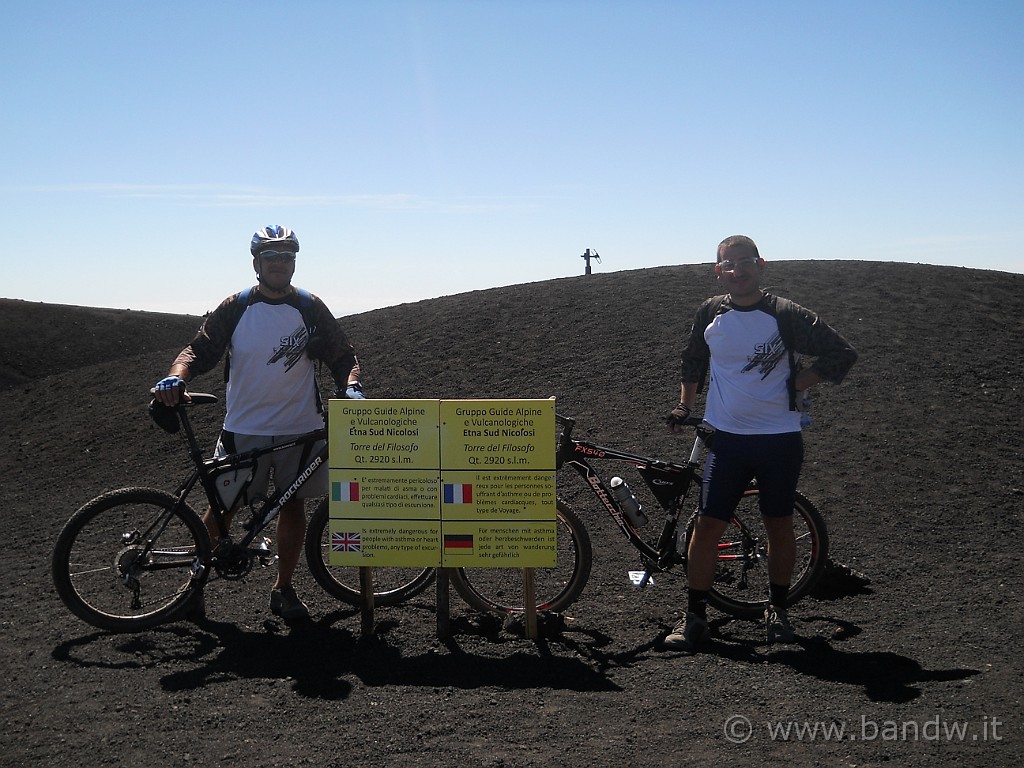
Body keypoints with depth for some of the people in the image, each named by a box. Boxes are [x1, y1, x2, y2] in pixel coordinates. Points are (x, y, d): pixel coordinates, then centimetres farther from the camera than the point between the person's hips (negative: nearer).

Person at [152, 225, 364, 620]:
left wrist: (352, 385, -15)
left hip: (299, 428, 1)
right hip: (243, 428, -1)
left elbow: (342, 355, 5)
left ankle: (283, 588, 23)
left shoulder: (310, 308, 3)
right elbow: (200, 349, -3)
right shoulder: (235, 307, 1)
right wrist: (176, 377, -23)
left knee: (293, 506, 8)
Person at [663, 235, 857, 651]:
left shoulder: (786, 315, -7)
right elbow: (693, 362, 21)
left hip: (780, 438, -2)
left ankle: (777, 609, 28)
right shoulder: (710, 313, 4)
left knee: (779, 525, 10)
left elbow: (842, 354, -2)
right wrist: (684, 405, 13)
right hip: (726, 438, 2)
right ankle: (695, 616, 7)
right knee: (708, 524, -3)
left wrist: (797, 385, -5)